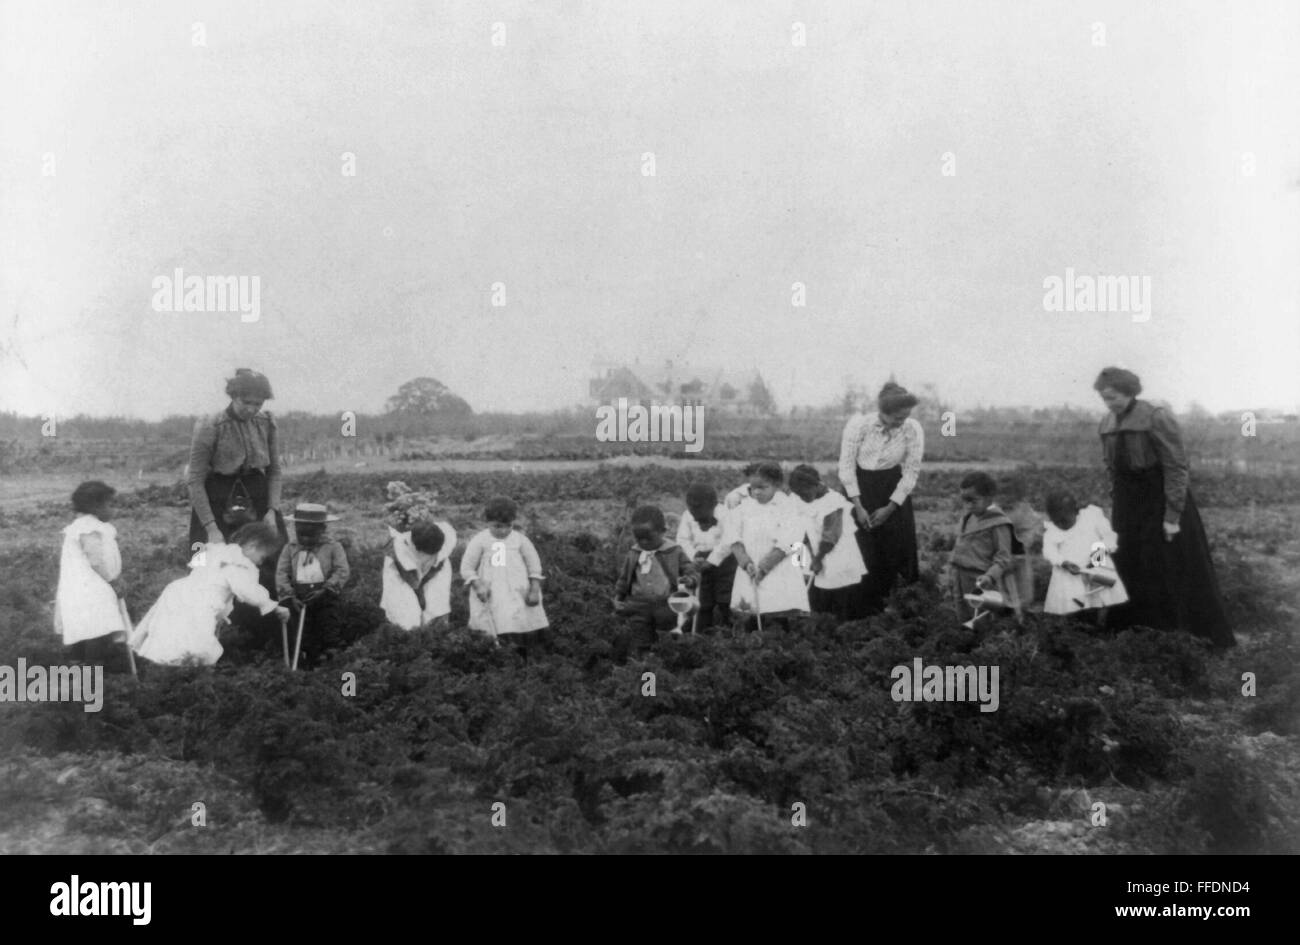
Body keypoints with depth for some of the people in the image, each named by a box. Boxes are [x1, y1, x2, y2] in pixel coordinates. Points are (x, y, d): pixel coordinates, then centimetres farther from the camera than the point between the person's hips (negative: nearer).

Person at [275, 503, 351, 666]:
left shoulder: (332, 547, -2)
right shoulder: (290, 549, 5)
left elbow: (343, 571, -12)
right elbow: (281, 574, -1)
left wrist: (325, 590, -23)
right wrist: (290, 597, -14)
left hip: (325, 597, -2)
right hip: (300, 598, 2)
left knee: (329, 629, -1)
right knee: (304, 635, 7)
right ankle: (307, 664, 17)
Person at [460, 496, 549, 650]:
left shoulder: (520, 539, 7)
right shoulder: (479, 541, 3)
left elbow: (534, 565, 10)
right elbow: (467, 568, 2)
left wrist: (535, 590, -3)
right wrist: (478, 586, -15)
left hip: (518, 595, 2)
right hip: (490, 596, -2)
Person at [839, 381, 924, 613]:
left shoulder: (913, 430, -16)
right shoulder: (858, 424, -20)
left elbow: (911, 472, -8)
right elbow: (846, 465, -12)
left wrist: (890, 508, -12)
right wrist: (858, 506, -15)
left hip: (893, 488, 2)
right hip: (859, 486, -2)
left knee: (898, 540, -5)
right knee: (863, 547, -5)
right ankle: (865, 609, 7)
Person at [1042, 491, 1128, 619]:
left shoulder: (1092, 514, 4)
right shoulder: (1052, 528, 6)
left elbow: (1109, 536, 5)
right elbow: (1049, 551, -6)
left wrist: (1101, 551, -16)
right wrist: (1064, 563, -25)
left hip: (1098, 570, 0)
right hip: (1068, 576, 0)